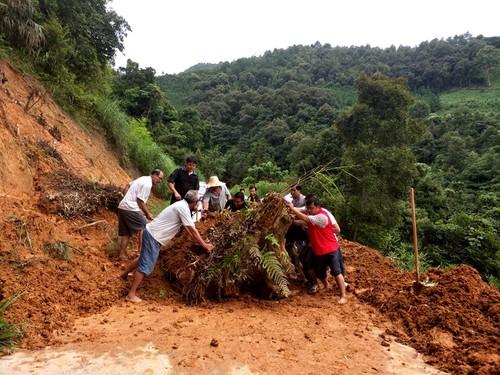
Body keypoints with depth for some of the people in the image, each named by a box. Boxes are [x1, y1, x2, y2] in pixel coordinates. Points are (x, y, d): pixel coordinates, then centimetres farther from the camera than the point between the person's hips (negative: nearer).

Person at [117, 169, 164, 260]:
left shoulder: (143, 178, 17)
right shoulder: (147, 184, -14)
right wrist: (148, 213, -7)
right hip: (131, 209, -10)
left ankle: (122, 254, 17)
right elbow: (140, 201, -16)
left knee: (126, 233, 14)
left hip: (122, 207, 10)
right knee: (144, 228, -4)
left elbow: (129, 185, 28)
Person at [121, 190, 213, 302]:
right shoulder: (183, 208, -20)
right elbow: (193, 230, -19)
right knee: (146, 265, -5)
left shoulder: (181, 205, 10)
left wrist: (200, 241, 19)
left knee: (143, 258, 27)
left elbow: (188, 228, 19)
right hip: (154, 236, -10)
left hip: (151, 232, 10)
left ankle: (125, 274, 45)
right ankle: (131, 295, 2)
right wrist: (204, 245, -12)